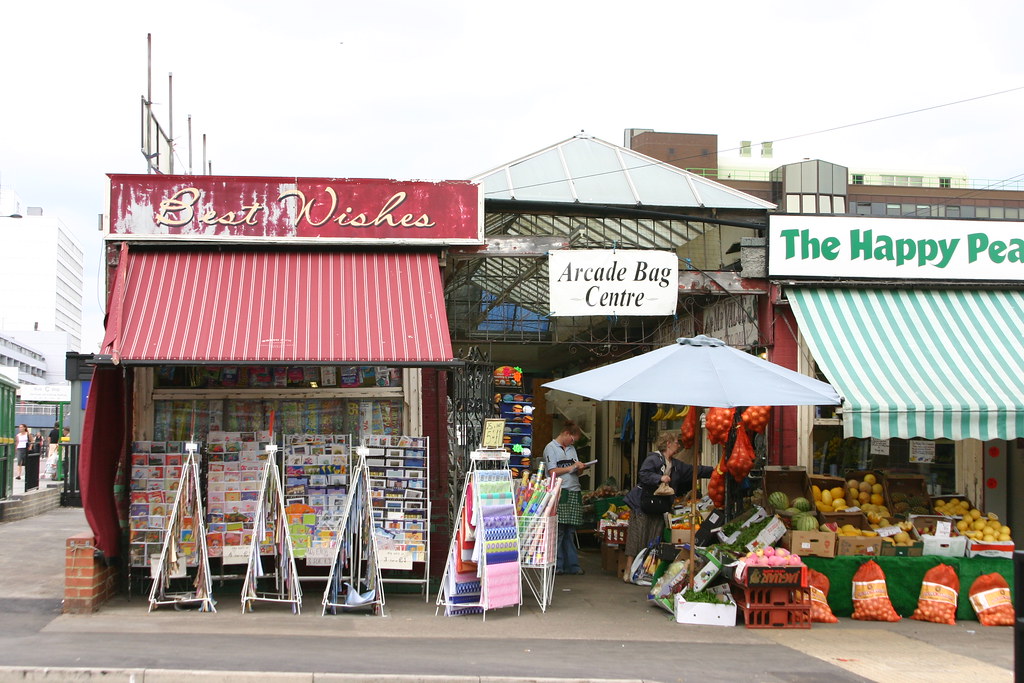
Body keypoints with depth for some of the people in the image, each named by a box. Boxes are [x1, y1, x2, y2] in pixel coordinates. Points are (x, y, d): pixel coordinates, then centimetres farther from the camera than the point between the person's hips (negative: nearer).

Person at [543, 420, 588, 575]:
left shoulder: (571, 449, 21)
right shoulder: (551, 448, -1)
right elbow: (553, 472, -8)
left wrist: (580, 468, -1)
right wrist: (572, 467, -7)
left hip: (574, 493, 7)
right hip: (560, 493, -7)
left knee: (570, 531, 7)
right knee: (558, 530, -8)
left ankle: (571, 565, 8)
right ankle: (556, 565, -4)